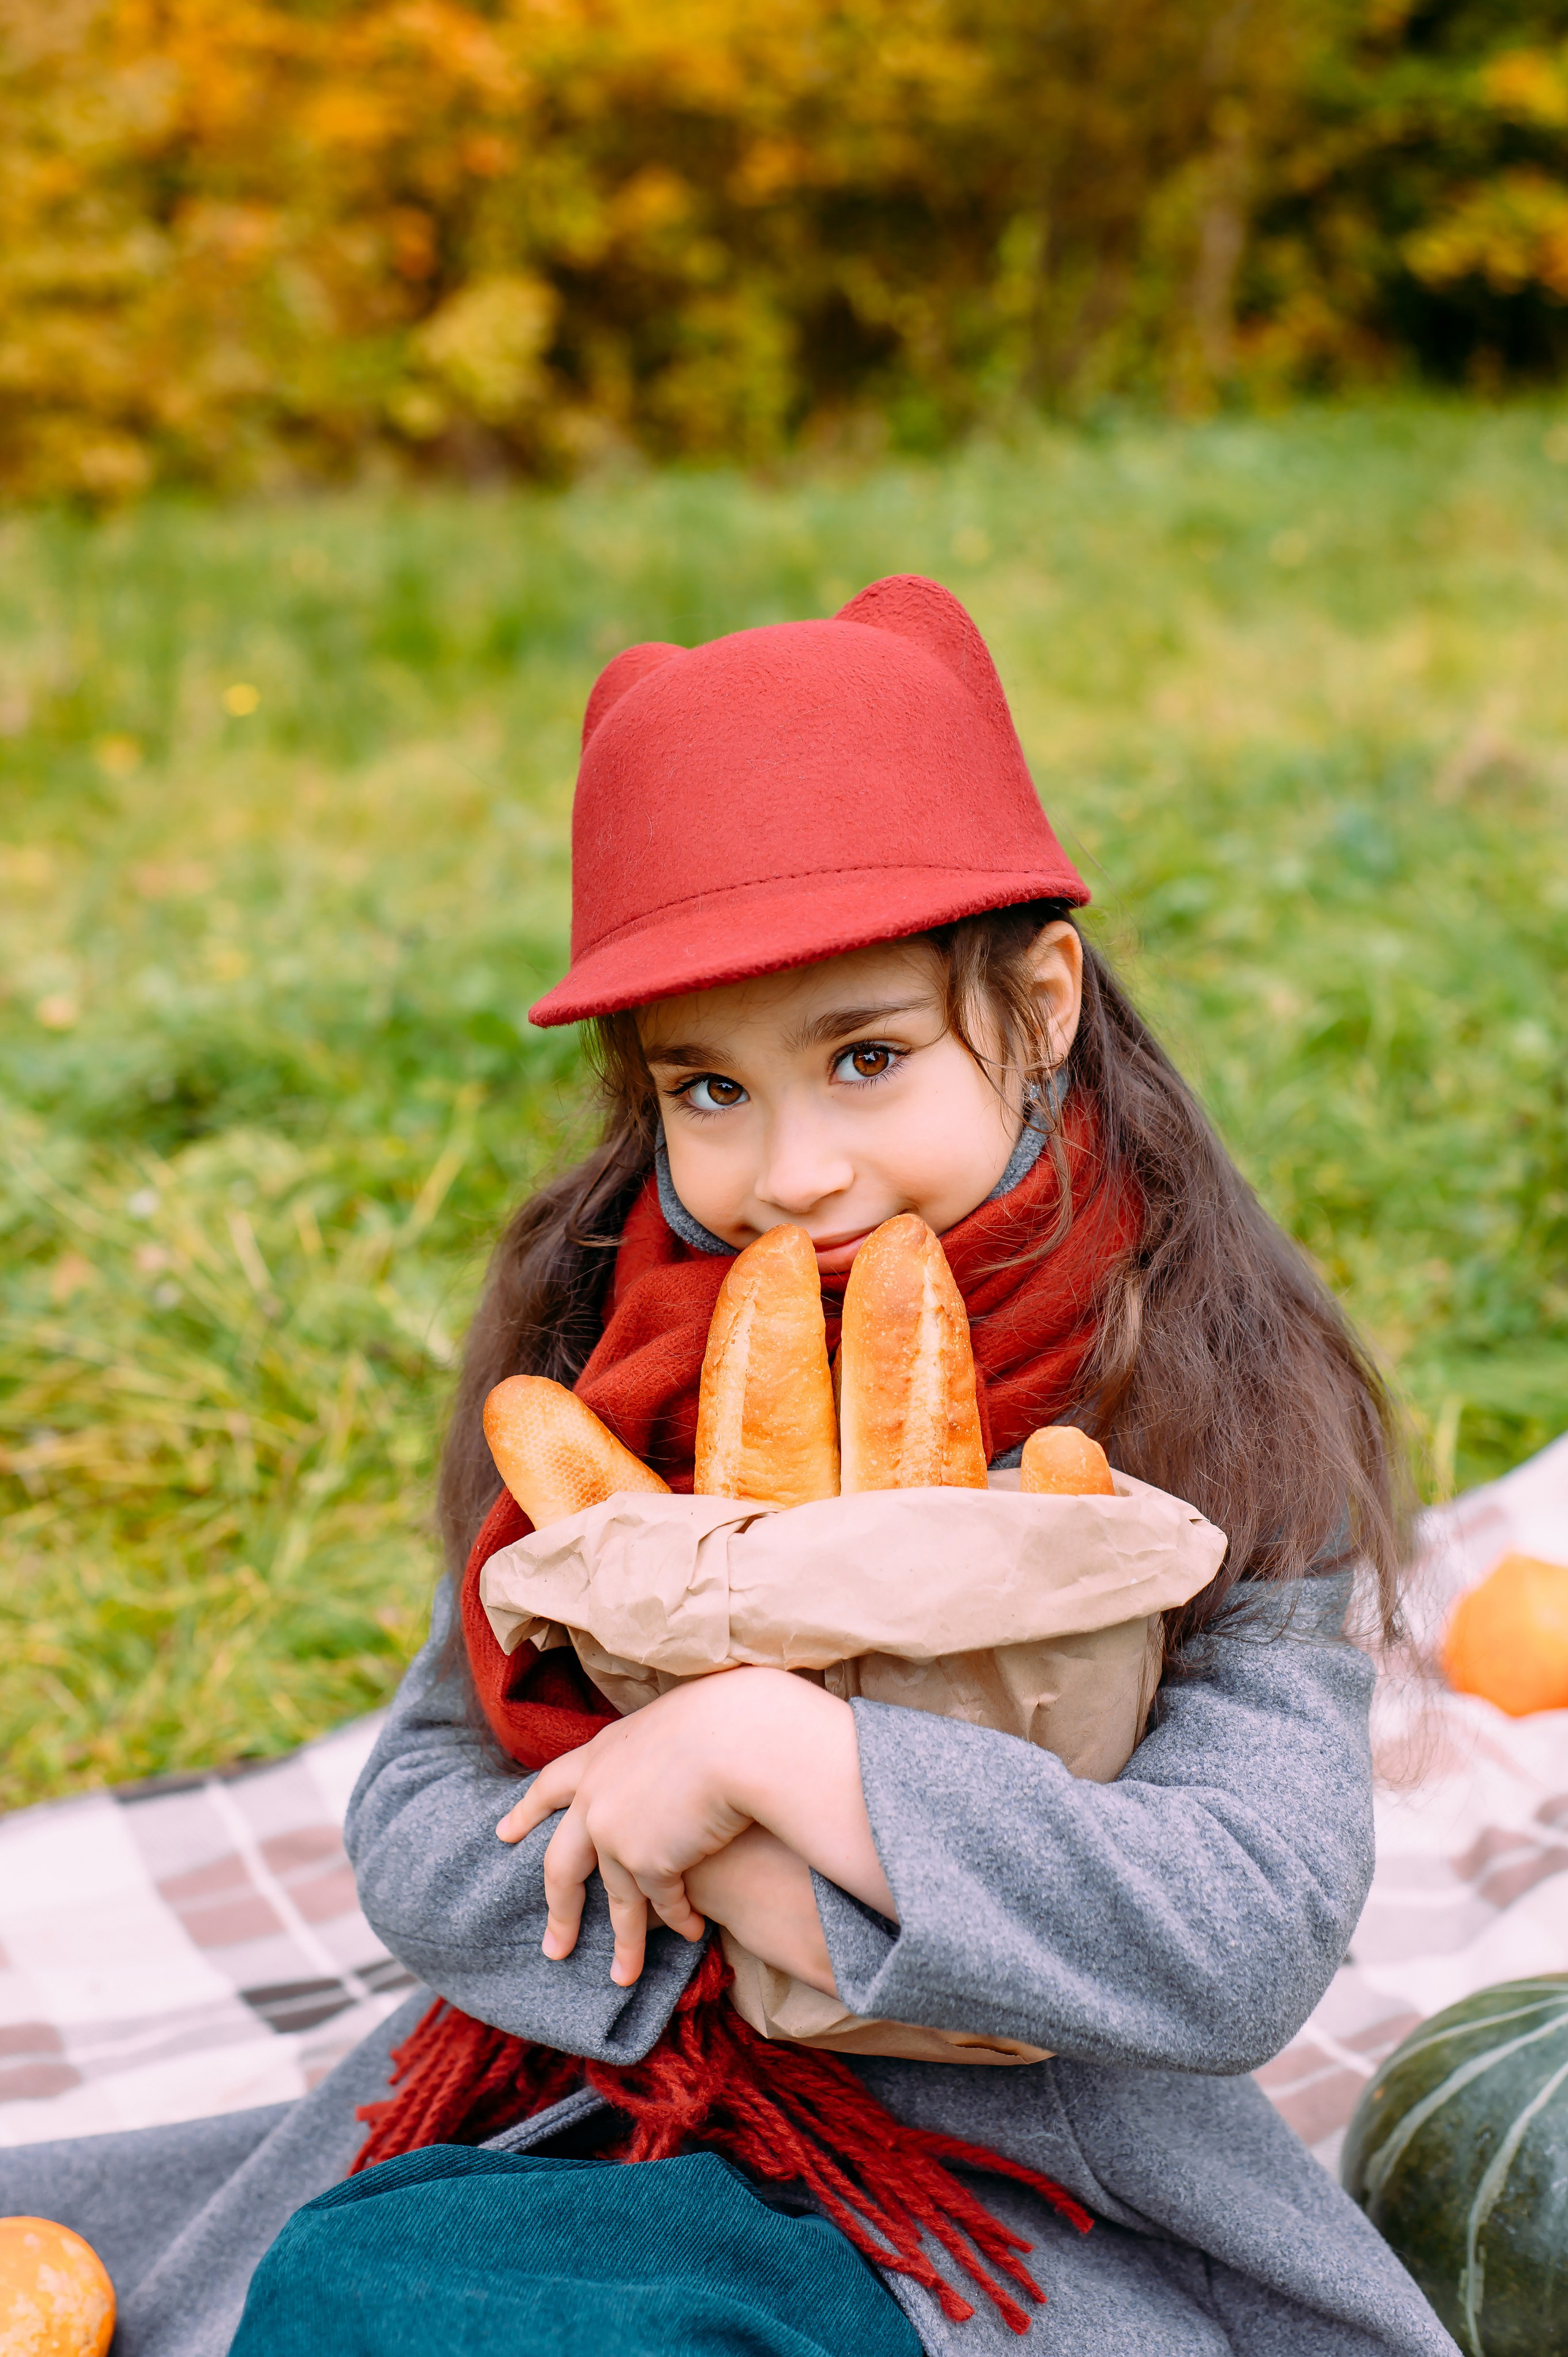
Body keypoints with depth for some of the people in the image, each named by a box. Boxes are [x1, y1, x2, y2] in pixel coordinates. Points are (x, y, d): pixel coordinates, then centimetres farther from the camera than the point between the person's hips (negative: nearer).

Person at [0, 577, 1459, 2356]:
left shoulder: (1211, 1401, -12)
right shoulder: (604, 1332, -1)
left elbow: (1253, 1944, -21)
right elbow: (413, 1832, -3)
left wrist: (767, 1747, -24)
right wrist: (734, 1879, -21)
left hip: (1004, 2186, -4)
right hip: (588, 2097, 4)